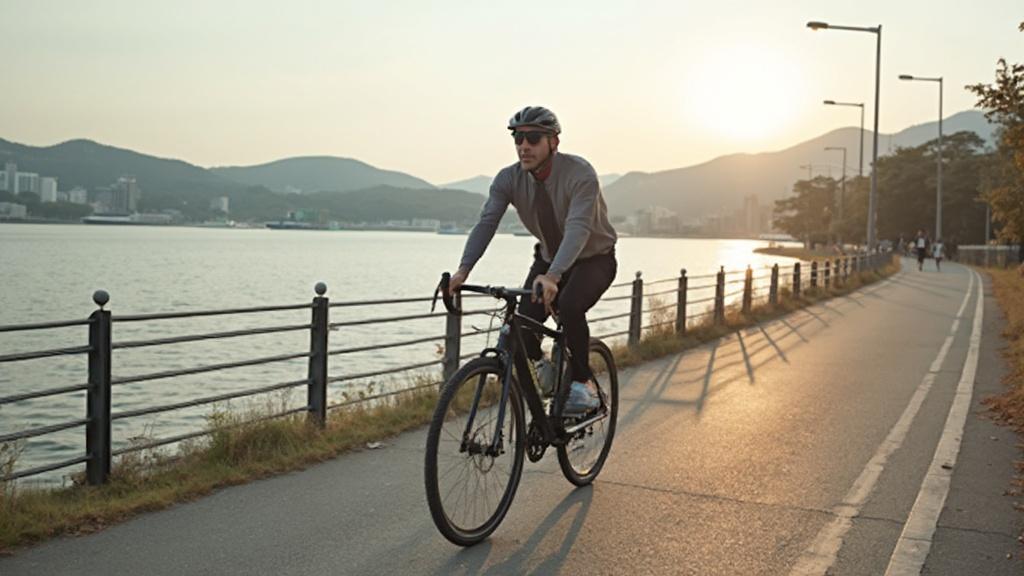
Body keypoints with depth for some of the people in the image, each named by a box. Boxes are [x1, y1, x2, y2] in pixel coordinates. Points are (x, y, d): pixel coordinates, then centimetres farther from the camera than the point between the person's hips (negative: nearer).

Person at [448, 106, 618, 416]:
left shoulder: (580, 173, -28)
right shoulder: (509, 178, -14)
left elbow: (578, 228, -40)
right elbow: (486, 222, -23)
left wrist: (553, 276, -55)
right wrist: (463, 270, -39)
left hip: (594, 259, -4)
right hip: (549, 258, 5)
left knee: (569, 306, -34)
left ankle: (583, 382, -13)